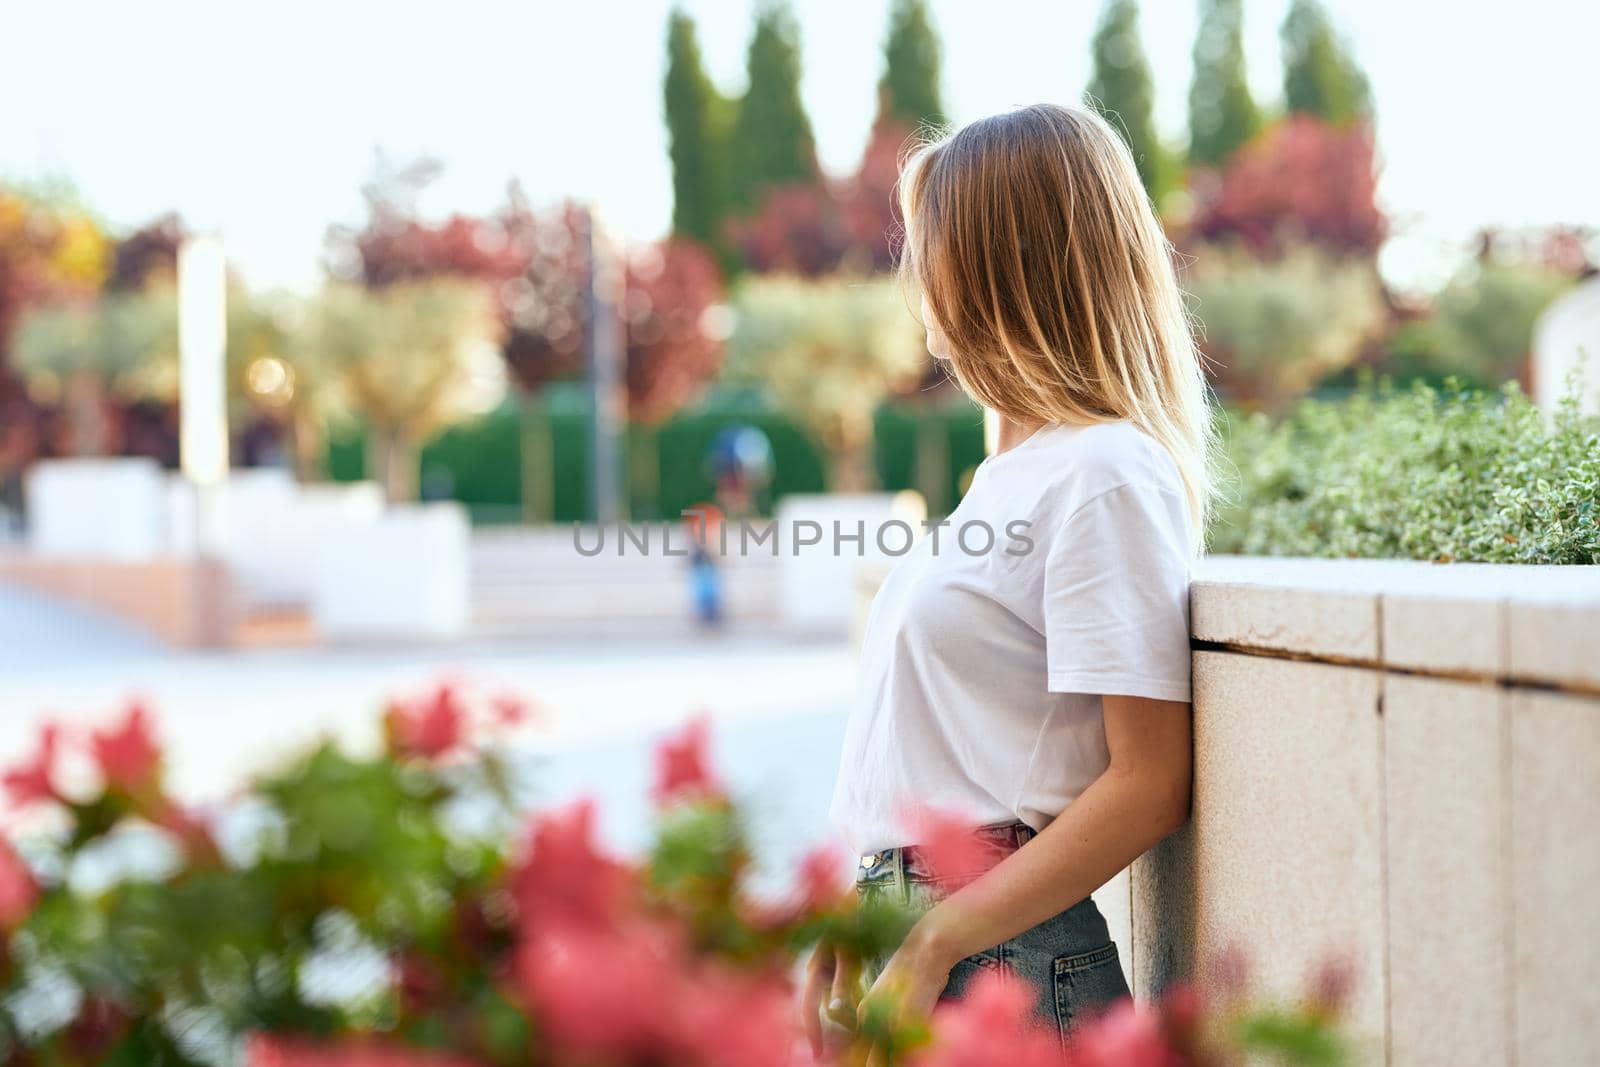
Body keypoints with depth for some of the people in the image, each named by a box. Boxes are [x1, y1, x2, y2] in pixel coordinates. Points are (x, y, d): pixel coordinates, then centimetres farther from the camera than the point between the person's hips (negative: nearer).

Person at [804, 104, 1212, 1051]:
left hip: (1003, 968, -8)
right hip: (914, 935, 8)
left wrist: (934, 949, -19)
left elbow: (1149, 786, -18)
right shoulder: (1014, 469, 13)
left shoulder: (1103, 475, -13)